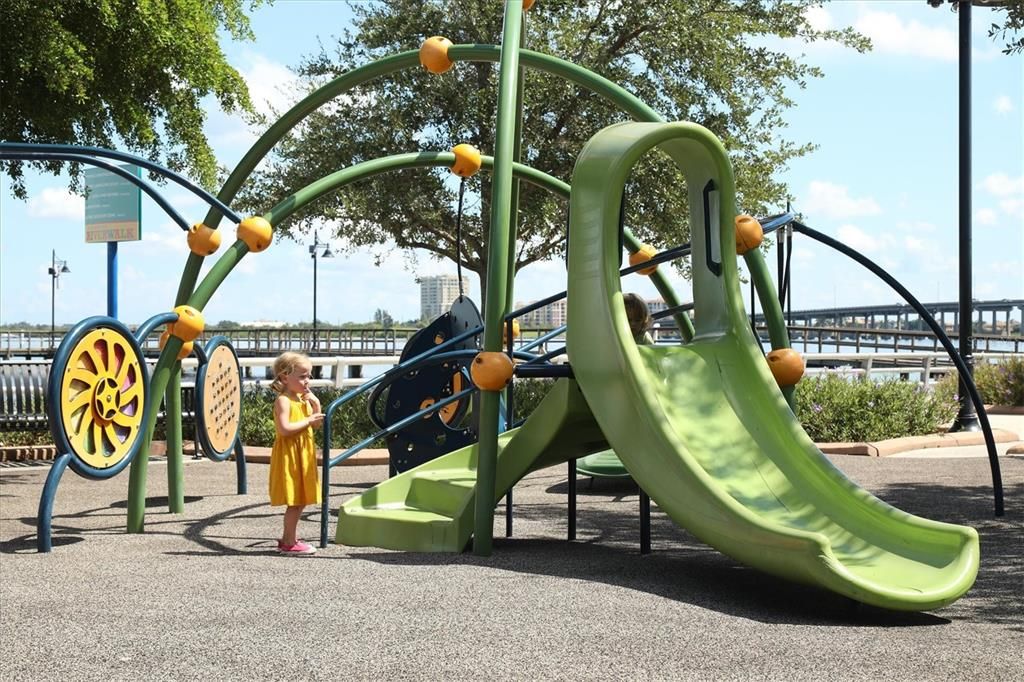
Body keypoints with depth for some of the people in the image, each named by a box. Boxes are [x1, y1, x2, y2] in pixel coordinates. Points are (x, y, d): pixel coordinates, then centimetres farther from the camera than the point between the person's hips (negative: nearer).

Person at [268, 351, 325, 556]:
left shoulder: (304, 399, 12)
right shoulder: (283, 401, -15)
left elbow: (317, 424, 12)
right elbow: (284, 428, -26)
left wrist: (316, 405, -2)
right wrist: (308, 421, -19)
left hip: (303, 454, 9)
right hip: (289, 455, -9)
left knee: (299, 500, 13)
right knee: (295, 501, -6)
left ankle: (287, 539, 23)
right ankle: (289, 543, 2)